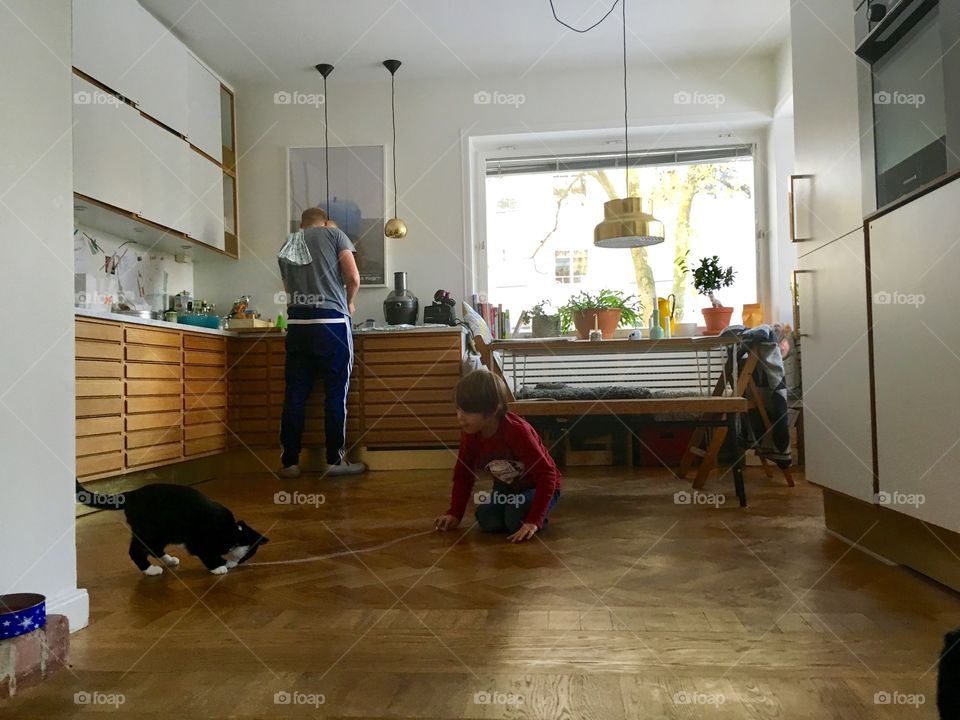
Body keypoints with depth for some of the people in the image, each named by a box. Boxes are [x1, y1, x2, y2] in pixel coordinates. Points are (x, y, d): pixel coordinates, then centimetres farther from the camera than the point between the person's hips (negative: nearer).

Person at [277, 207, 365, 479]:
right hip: (332, 322, -4)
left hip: (297, 323, 4)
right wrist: (349, 304, 15)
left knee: (294, 394, 6)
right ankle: (335, 460, 6)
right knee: (336, 393, 2)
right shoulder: (335, 234, 8)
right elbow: (353, 278, -2)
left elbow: (289, 288, 20)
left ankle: (289, 462, 10)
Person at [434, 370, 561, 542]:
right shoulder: (470, 436, -14)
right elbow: (463, 476, 1)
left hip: (537, 486, -5)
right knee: (487, 521, -21)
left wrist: (534, 520, -37)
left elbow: (546, 475, -33)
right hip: (506, 487, 6)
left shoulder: (517, 431, -33)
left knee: (517, 521, -31)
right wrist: (454, 514, -9)